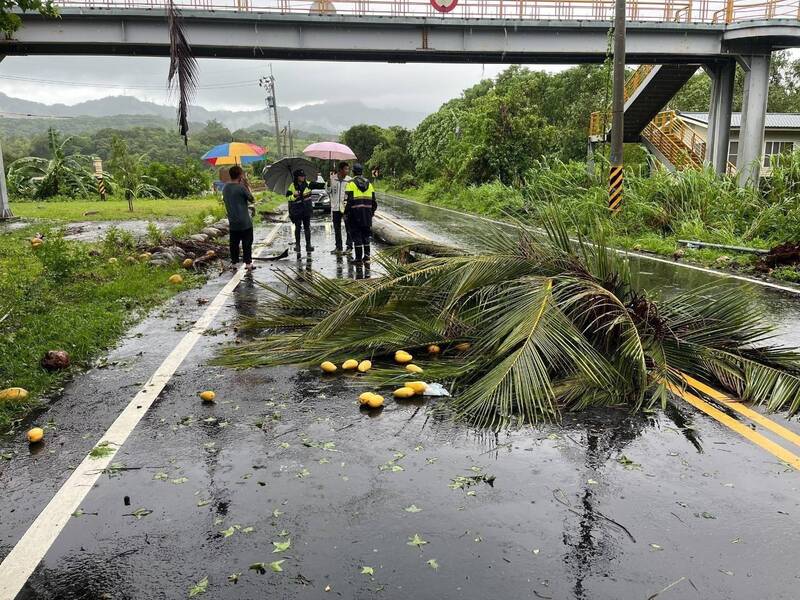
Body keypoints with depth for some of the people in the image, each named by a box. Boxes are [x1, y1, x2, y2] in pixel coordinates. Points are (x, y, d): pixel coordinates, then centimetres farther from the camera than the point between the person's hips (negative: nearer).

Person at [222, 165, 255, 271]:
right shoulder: (241, 187, -16)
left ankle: (233, 262, 18)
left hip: (232, 222, 6)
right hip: (245, 222, -6)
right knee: (247, 243, 3)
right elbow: (252, 200, -7)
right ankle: (248, 263, 4)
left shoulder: (225, 188, 5)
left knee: (234, 243, 13)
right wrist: (247, 187, -2)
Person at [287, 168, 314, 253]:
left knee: (307, 227, 4)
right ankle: (297, 245, 12)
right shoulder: (292, 186, -4)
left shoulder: (307, 184, 2)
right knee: (298, 227, 4)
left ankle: (308, 244, 9)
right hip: (297, 209, -2)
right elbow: (288, 197, -3)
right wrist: (294, 195, -21)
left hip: (307, 209, 2)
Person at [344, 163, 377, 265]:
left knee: (356, 235, 0)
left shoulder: (351, 183, -5)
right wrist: (372, 212, 23)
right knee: (366, 235, 15)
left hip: (355, 212, -5)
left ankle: (359, 258, 0)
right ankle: (367, 256, 16)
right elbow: (374, 201, 15)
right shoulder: (369, 183, 12)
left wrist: (346, 213, -4)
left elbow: (347, 200, -11)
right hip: (367, 213, 5)